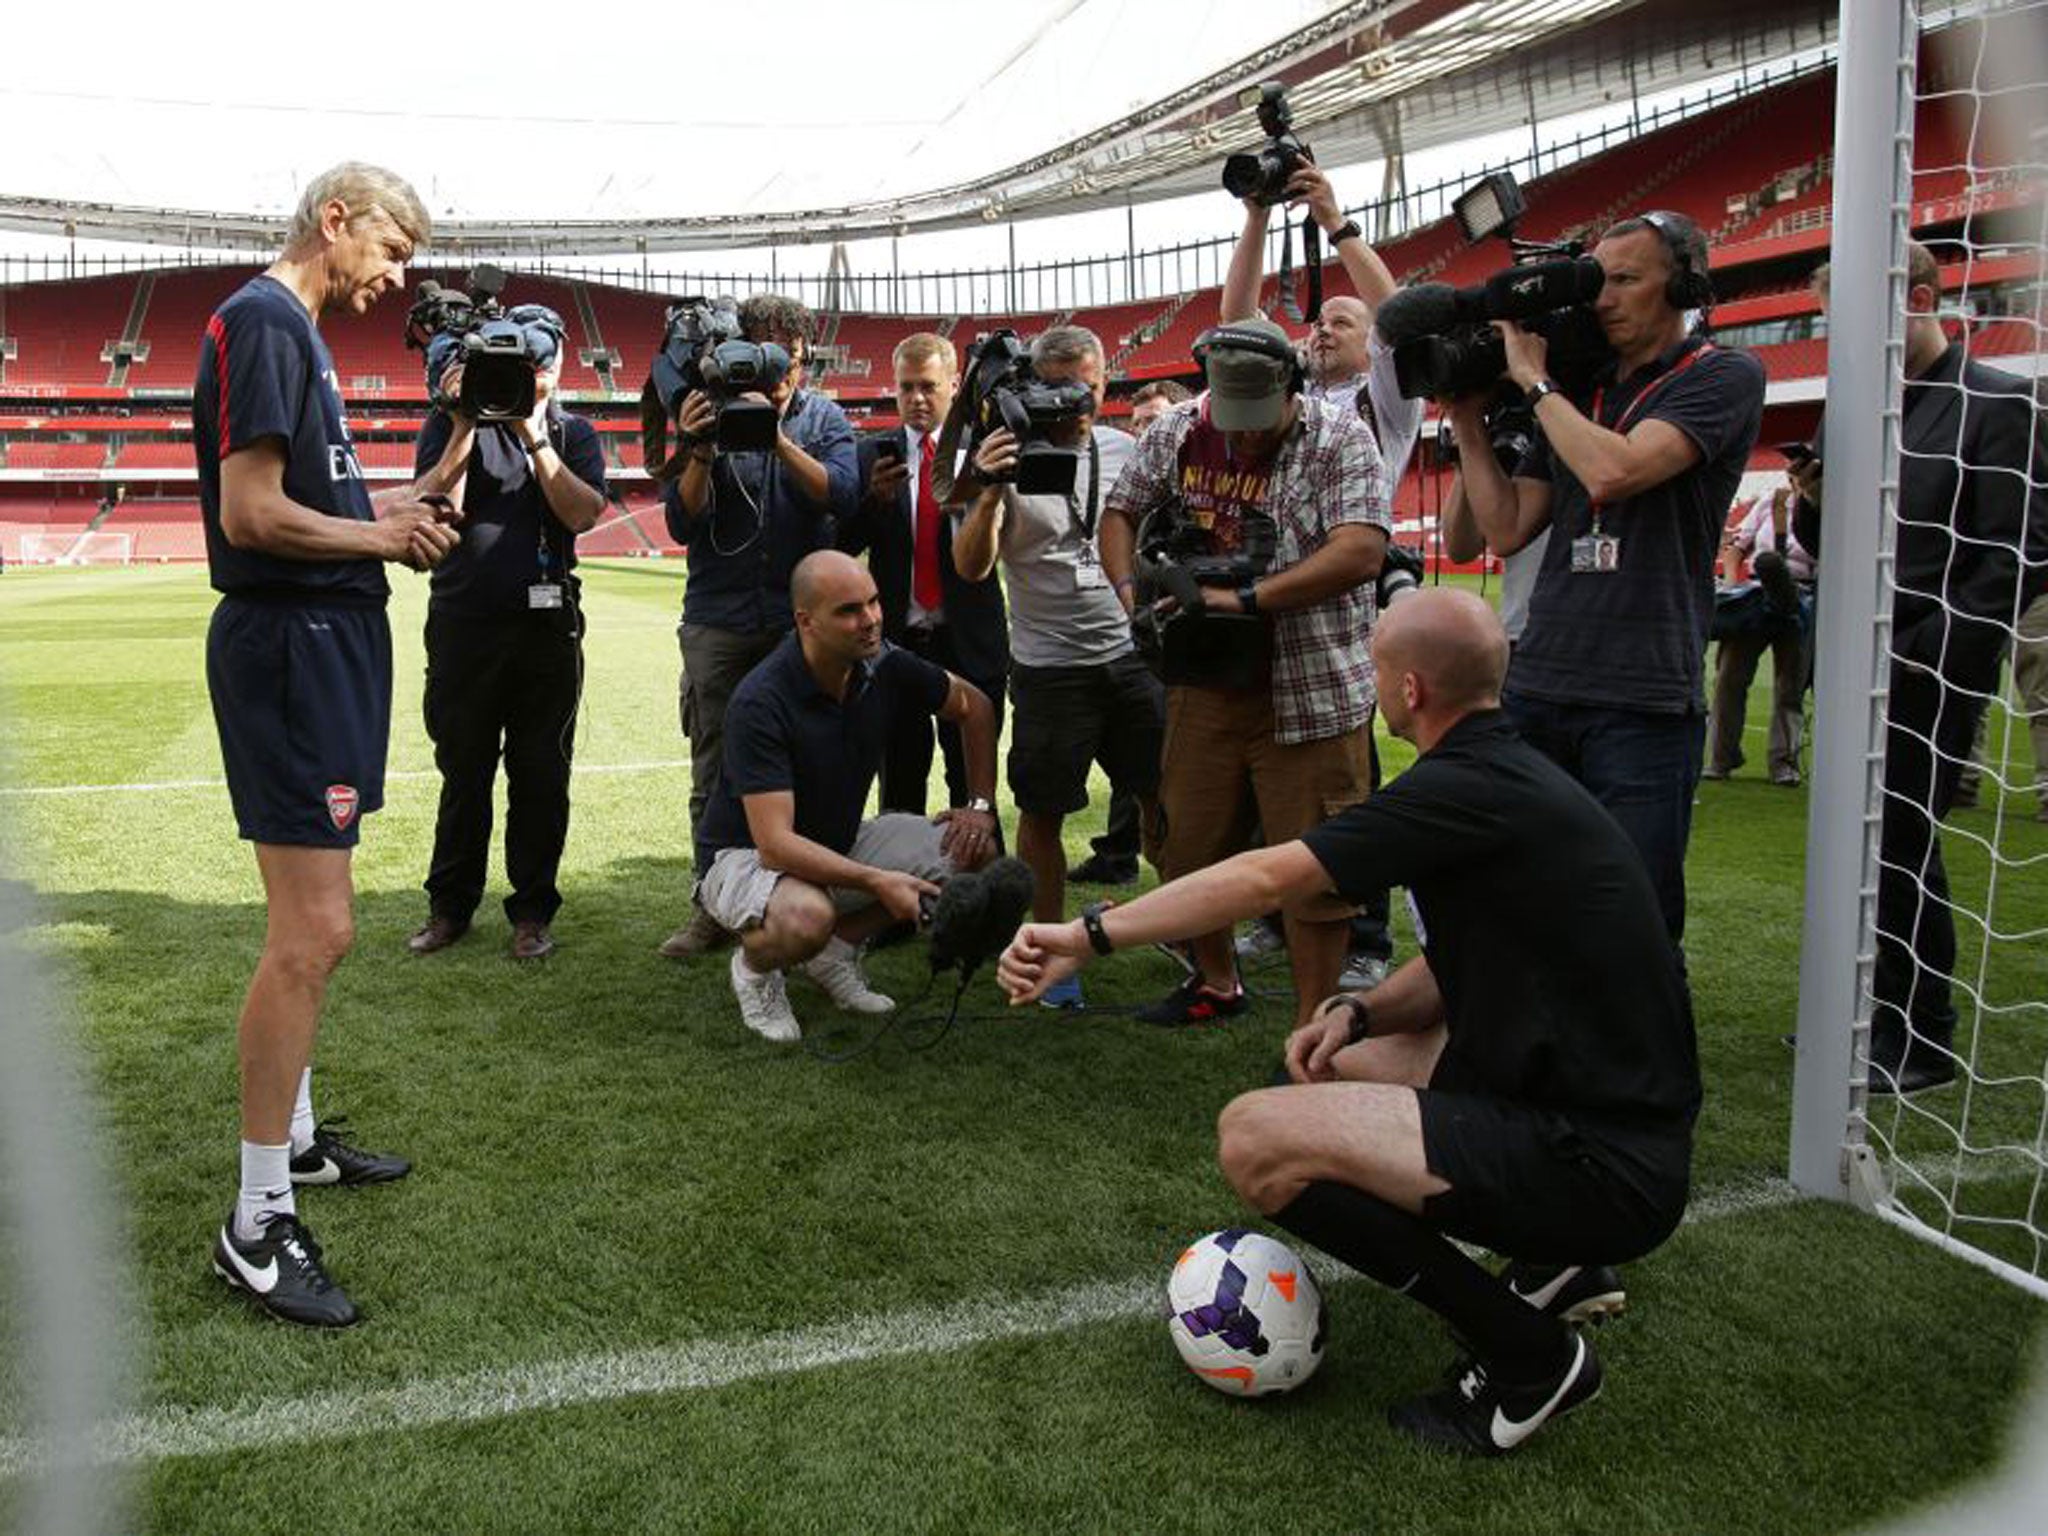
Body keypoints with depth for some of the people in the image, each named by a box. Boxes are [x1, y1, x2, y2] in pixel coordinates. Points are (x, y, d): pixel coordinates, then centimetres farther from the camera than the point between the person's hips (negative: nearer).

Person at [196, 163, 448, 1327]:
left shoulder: (293, 327, 18)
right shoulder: (263, 322, -13)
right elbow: (251, 513, -21)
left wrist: (384, 508, 8)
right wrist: (383, 536, -8)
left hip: (325, 641, 11)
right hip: (292, 645, -11)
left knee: (316, 926, 18)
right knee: (314, 934, -10)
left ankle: (293, 1135, 33)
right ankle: (258, 1225, -1)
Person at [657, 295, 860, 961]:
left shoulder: (825, 419, 5)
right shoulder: (706, 416, 3)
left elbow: (841, 495, -12)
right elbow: (682, 522, -3)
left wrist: (778, 438, -22)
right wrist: (701, 452, -19)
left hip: (802, 618, 0)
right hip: (718, 621, 0)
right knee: (713, 772, 4)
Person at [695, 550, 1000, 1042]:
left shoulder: (883, 665, -11)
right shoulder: (761, 702, -29)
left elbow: (974, 707, 7)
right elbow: (775, 843, -34)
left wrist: (981, 805, -2)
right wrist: (877, 881, -41)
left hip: (839, 842, 7)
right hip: (746, 856, -6)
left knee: (972, 850, -9)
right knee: (805, 918, -40)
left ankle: (837, 948, 6)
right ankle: (754, 966, -2)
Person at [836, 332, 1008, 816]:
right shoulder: (872, 455, 5)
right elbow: (844, 545, 1)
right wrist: (874, 498, -15)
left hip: (970, 643, -1)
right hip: (898, 640, 1)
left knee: (973, 784, 7)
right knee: (900, 784, 10)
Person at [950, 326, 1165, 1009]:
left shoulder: (1124, 448, 7)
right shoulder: (1009, 455, -5)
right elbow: (971, 566, -13)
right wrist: (990, 492, -28)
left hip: (1133, 653, 4)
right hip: (1049, 666, -3)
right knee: (1042, 813, 4)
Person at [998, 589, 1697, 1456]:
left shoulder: (1469, 790, -19)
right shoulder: (1506, 773, 10)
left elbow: (1266, 879, -19)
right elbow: (1462, 964, 18)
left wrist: (1090, 935, -12)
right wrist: (1358, 1012, 1)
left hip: (1605, 1164, -10)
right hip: (1600, 1105, 10)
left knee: (1256, 1138, -18)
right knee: (1341, 1062, 23)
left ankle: (1528, 1356, -6)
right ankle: (1554, 1262, 19)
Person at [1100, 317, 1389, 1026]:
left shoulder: (1339, 438, -11)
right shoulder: (1177, 430, 3)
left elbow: (1362, 552, -23)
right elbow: (1120, 512, 14)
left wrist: (1243, 599, -23)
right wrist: (1130, 591, -5)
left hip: (1311, 689, -5)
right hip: (1204, 683, 5)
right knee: (1188, 845, 15)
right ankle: (1215, 982, 38)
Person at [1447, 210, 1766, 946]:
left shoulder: (1724, 377, 0)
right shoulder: (1578, 394, 18)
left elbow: (1612, 471, -17)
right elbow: (1507, 530, 15)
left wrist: (1534, 379, -4)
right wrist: (1469, 425, 8)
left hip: (1643, 699, -6)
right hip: (1536, 686, 6)